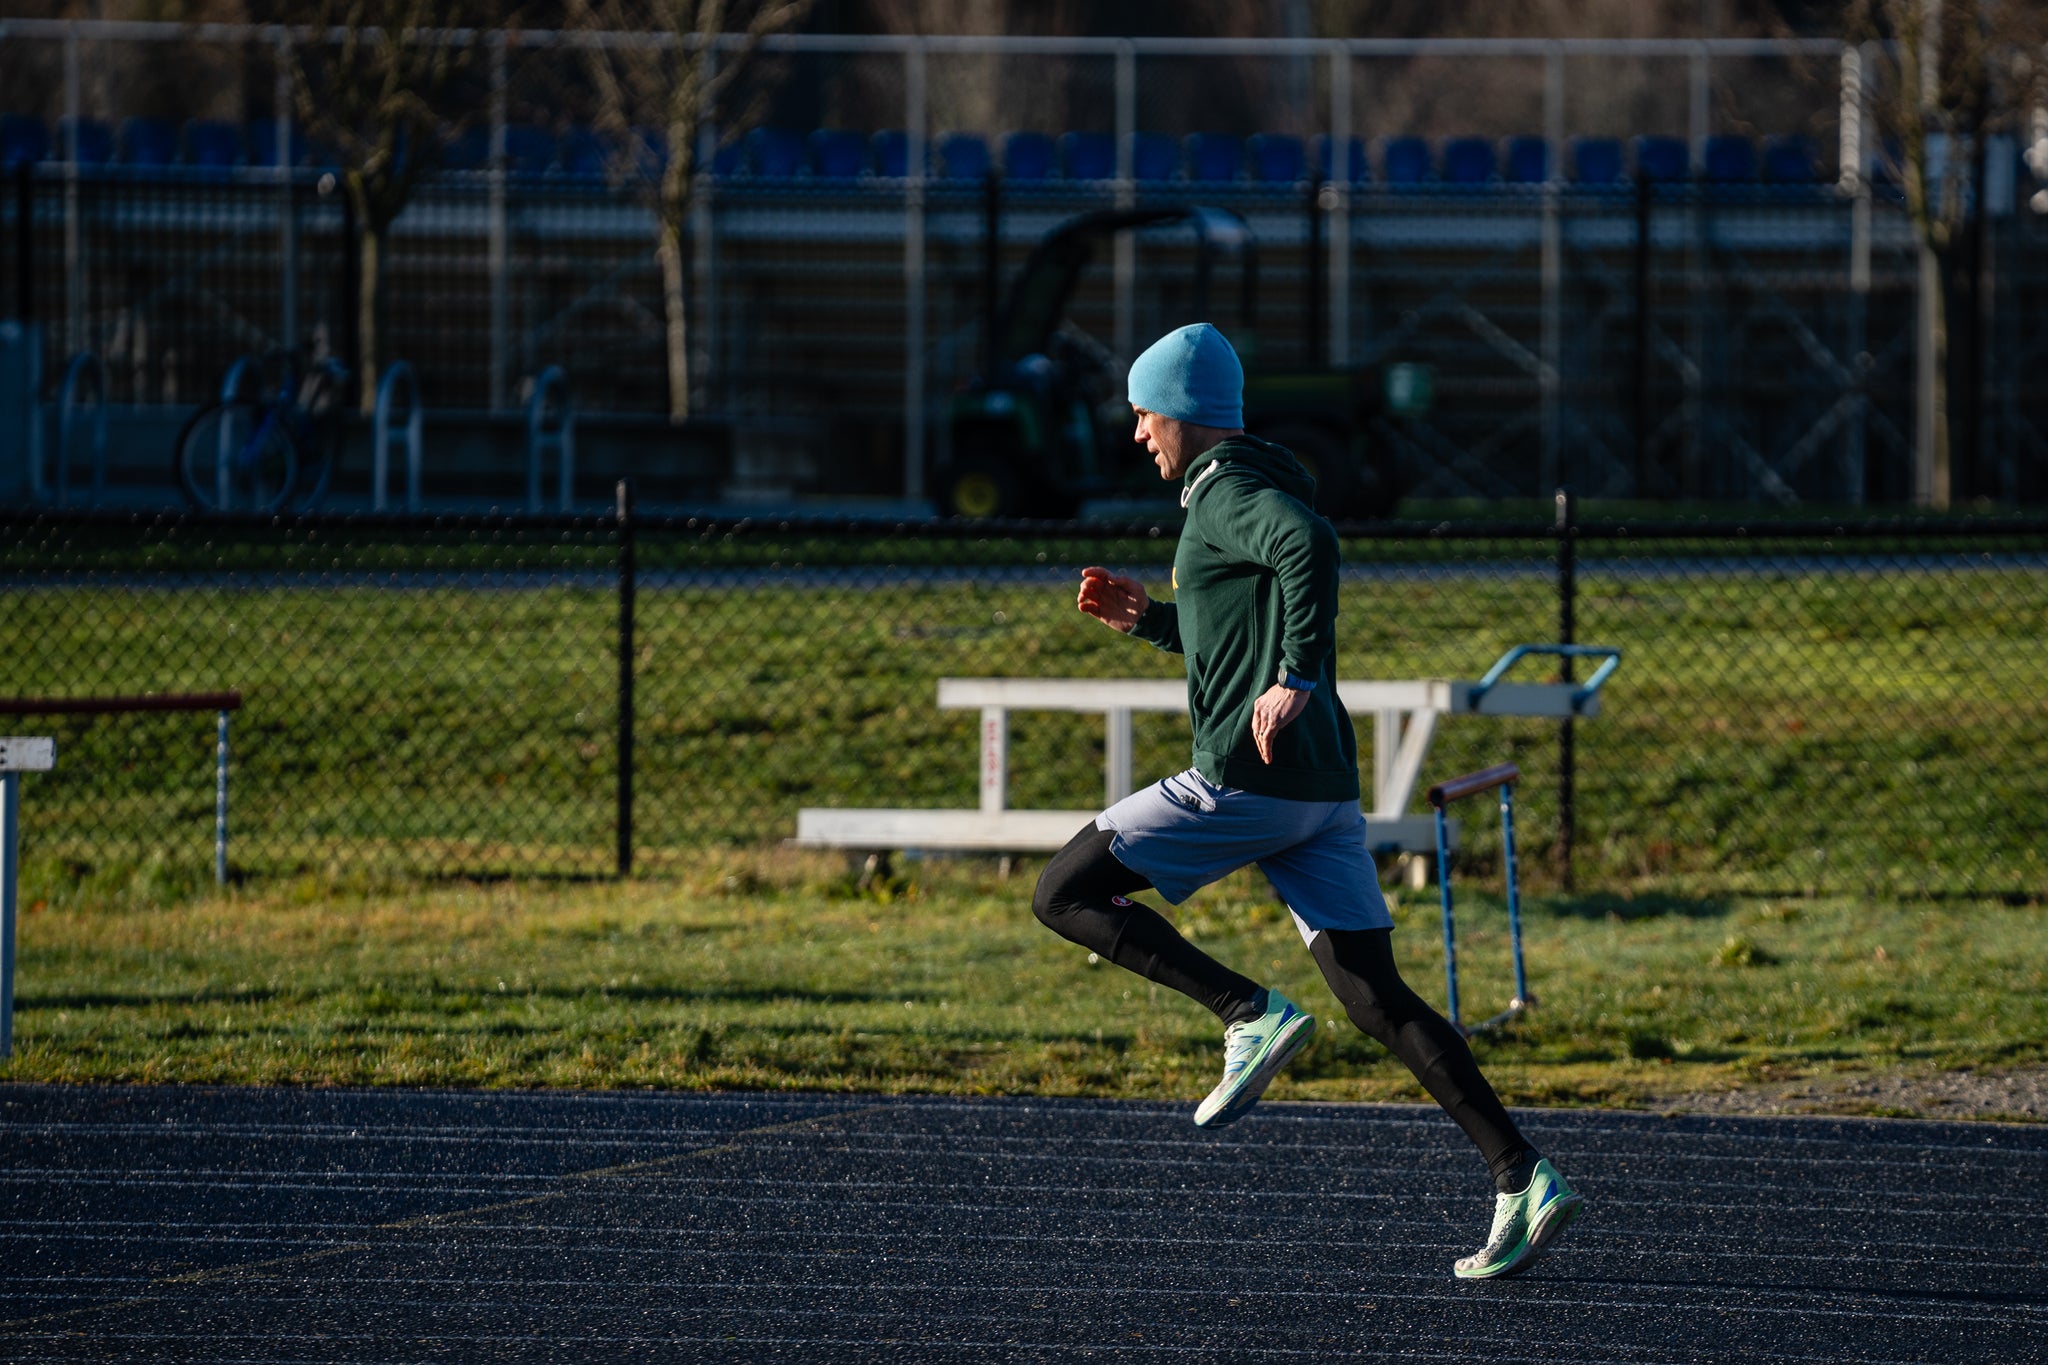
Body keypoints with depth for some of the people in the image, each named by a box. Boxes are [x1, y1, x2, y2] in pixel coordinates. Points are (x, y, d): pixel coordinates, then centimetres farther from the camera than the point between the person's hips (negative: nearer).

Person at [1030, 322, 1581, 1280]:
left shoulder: (1228, 493, -7)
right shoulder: (1251, 494, 23)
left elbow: (1310, 545, -30)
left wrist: (1294, 680, -30)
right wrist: (1146, 619, 25)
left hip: (1246, 776, -9)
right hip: (1323, 789, 9)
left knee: (1064, 894, 2)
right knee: (1374, 996, 4)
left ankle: (1252, 1015, -12)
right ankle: (1522, 1181, -7)